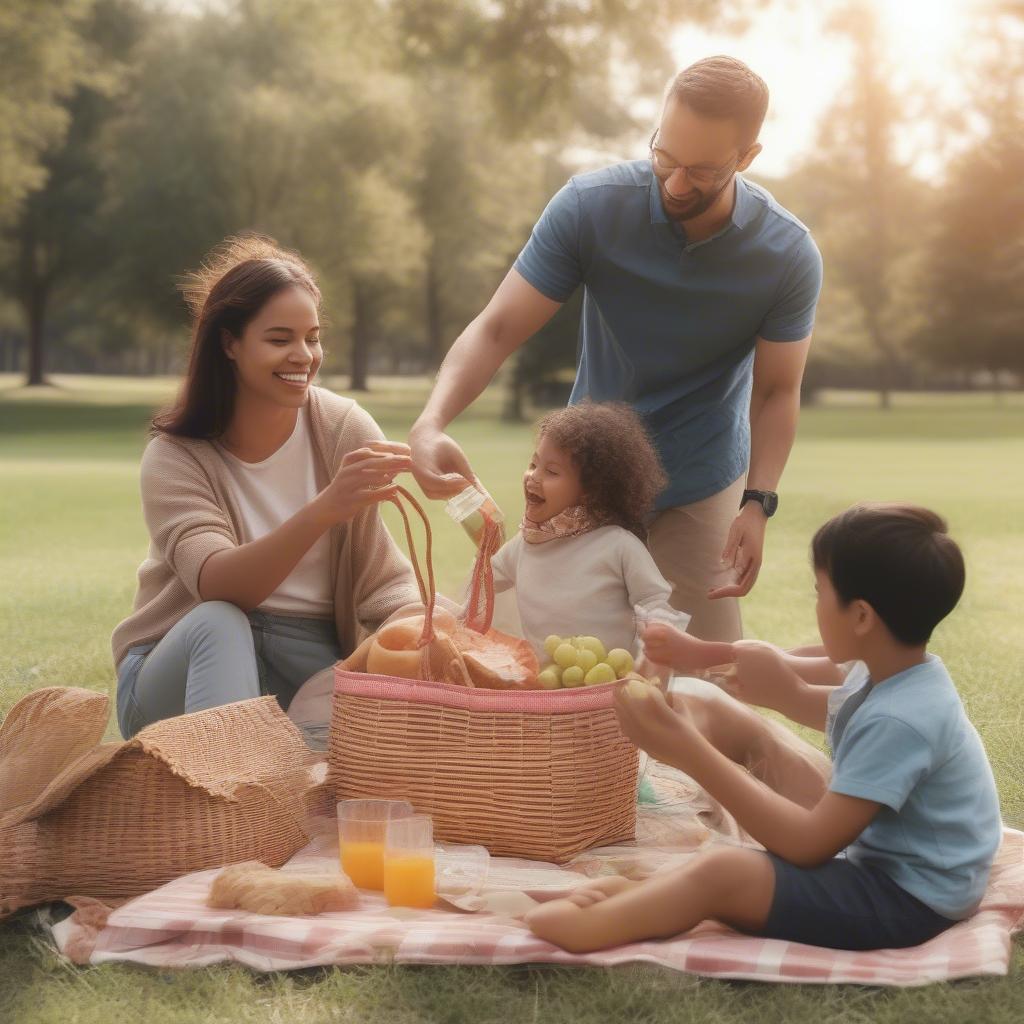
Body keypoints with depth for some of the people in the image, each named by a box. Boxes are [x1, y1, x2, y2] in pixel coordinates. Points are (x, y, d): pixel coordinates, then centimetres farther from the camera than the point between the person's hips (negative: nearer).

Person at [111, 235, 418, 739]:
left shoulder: (344, 428, -6)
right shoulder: (174, 456, -9)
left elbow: (381, 580, -10)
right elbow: (219, 586, -27)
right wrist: (327, 507, -43)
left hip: (310, 665, 1)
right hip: (189, 665, -1)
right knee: (219, 623, -34)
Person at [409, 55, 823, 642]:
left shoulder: (789, 257, -16)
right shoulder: (590, 208, -18)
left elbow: (777, 390, -5)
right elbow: (497, 330, -18)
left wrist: (758, 504, -19)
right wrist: (431, 424, -35)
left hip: (703, 489, 0)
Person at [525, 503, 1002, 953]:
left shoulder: (897, 721, -26)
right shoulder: (892, 679, 6)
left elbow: (809, 844, -27)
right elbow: (799, 699, 27)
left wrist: (692, 754, -26)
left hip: (905, 903, -11)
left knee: (723, 872, -28)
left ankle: (568, 930, -20)